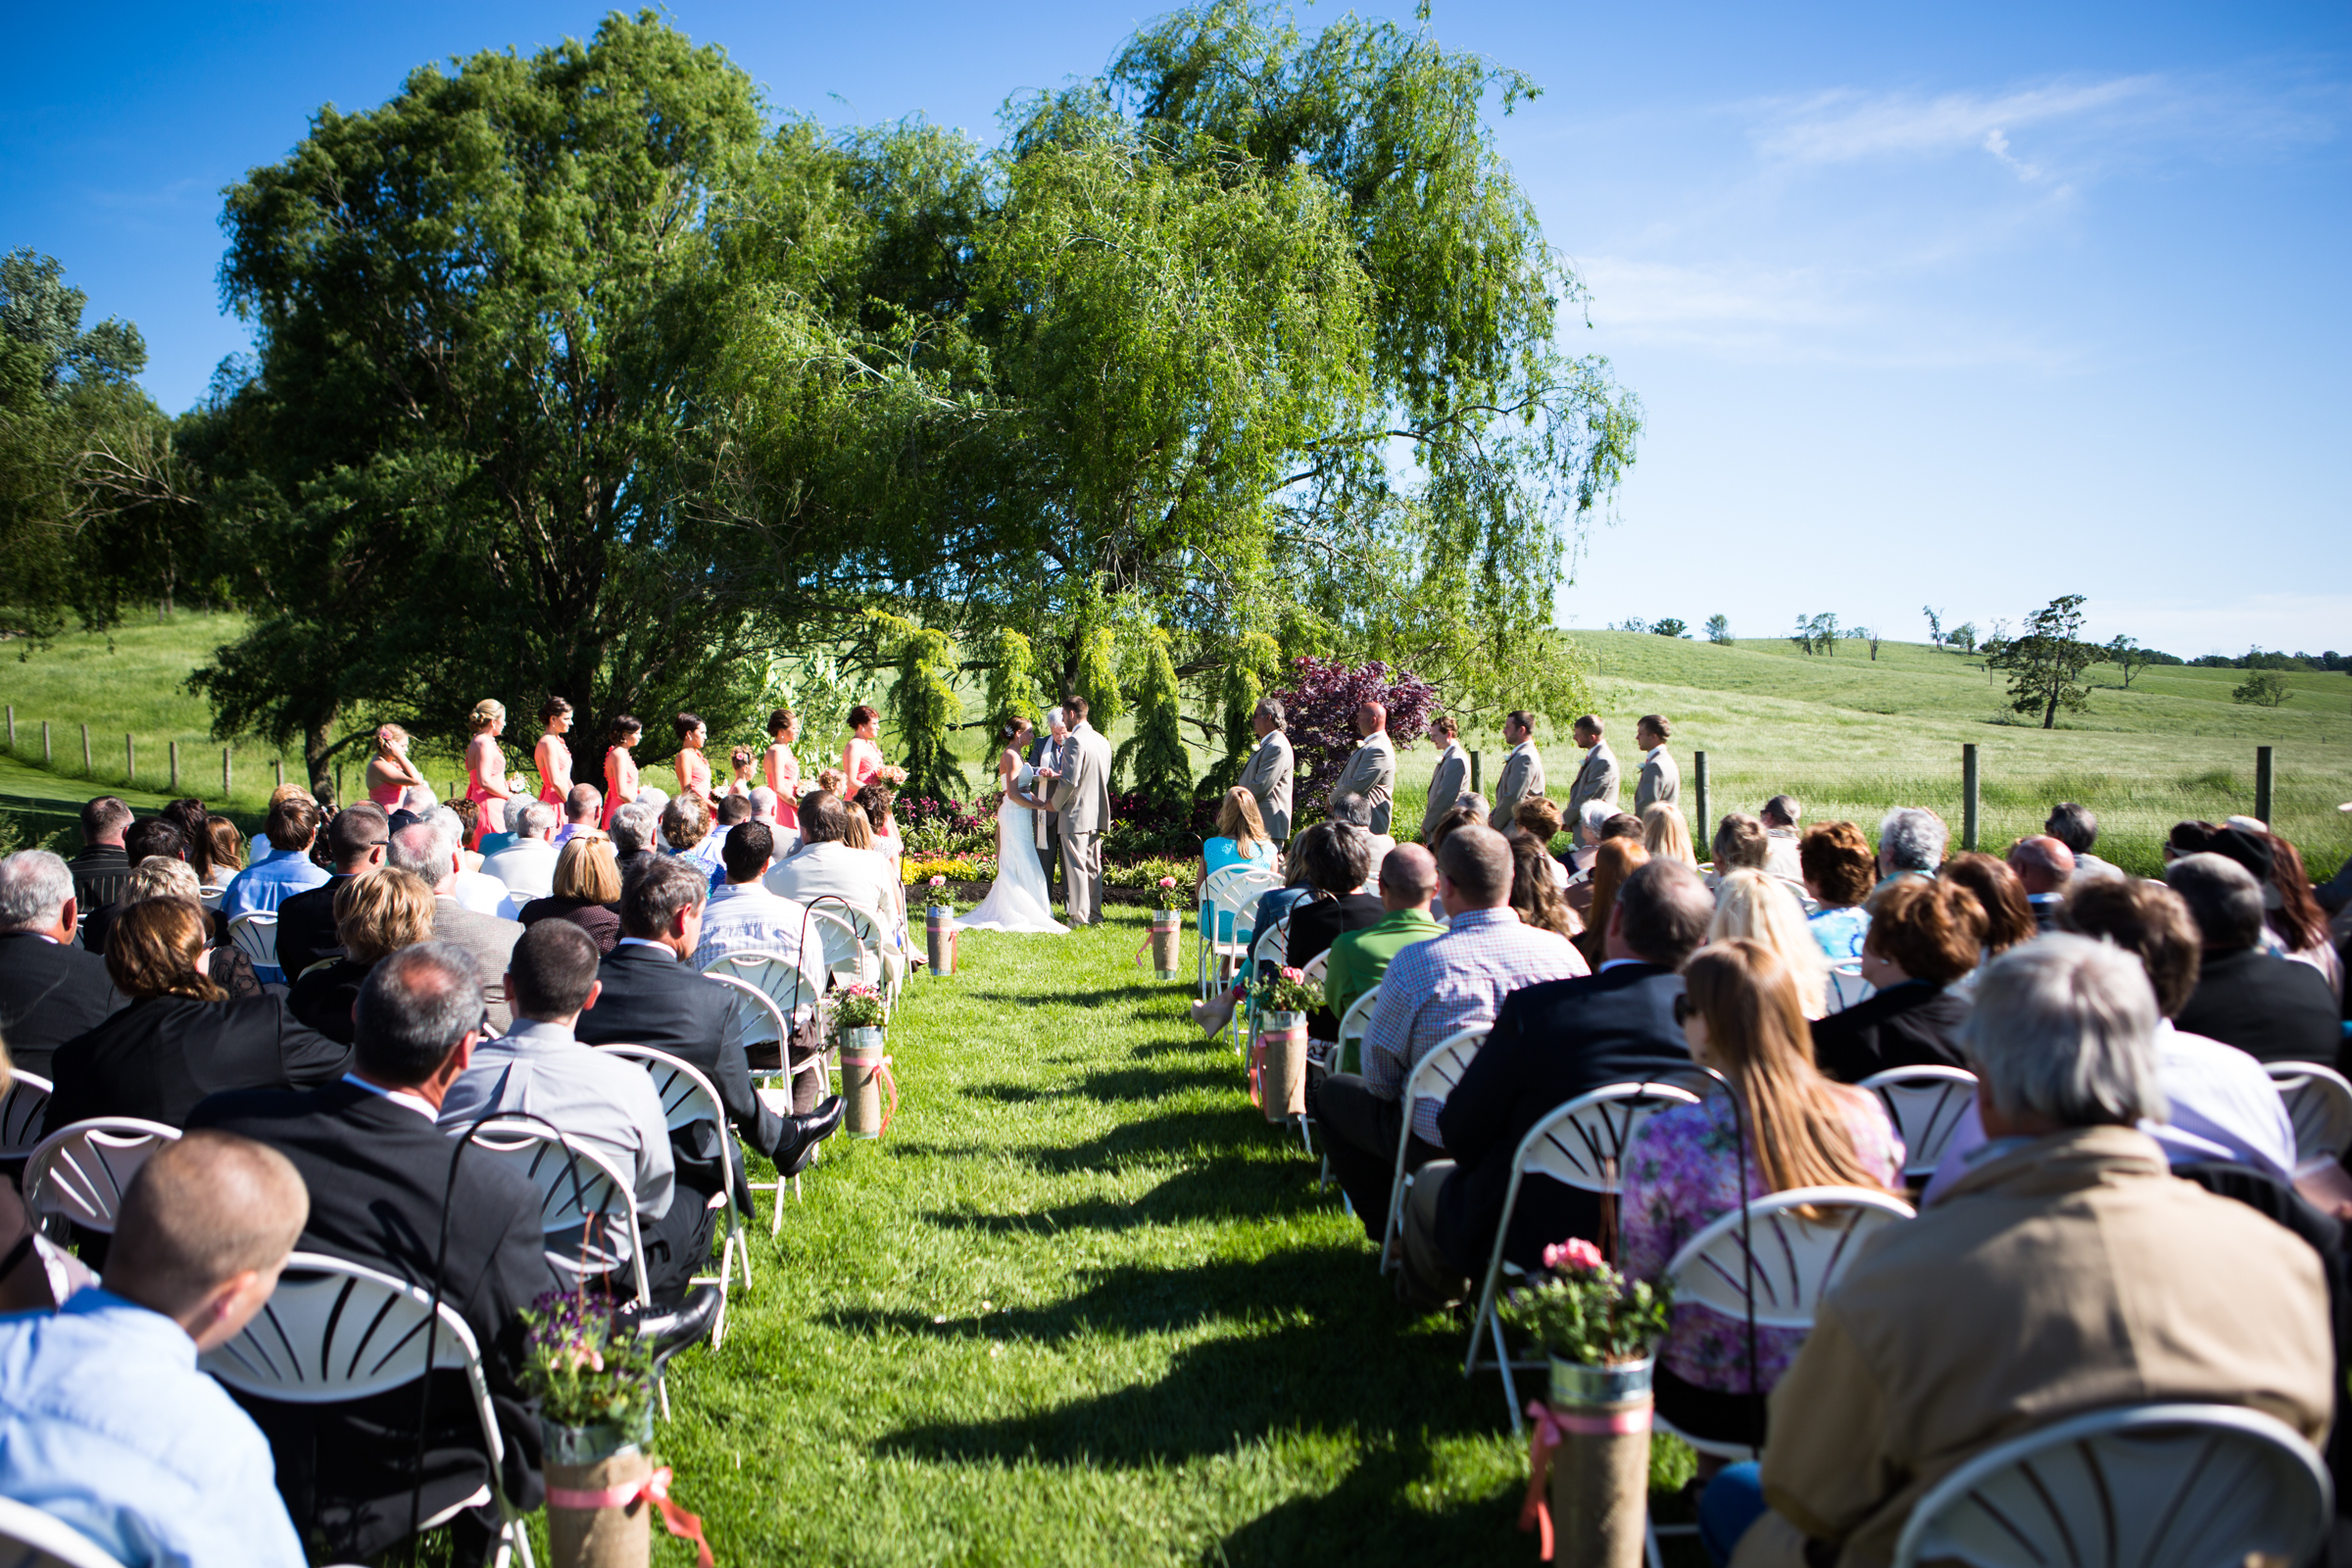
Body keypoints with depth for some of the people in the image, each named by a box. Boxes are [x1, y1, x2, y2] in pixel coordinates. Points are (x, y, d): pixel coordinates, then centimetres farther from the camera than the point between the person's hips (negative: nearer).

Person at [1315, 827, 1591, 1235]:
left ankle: (1391, 1229, 19)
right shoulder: (1564, 952, -9)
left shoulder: (1416, 961, -20)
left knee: (1335, 1091, 20)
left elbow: (1379, 1075, -10)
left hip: (1442, 1146, -5)